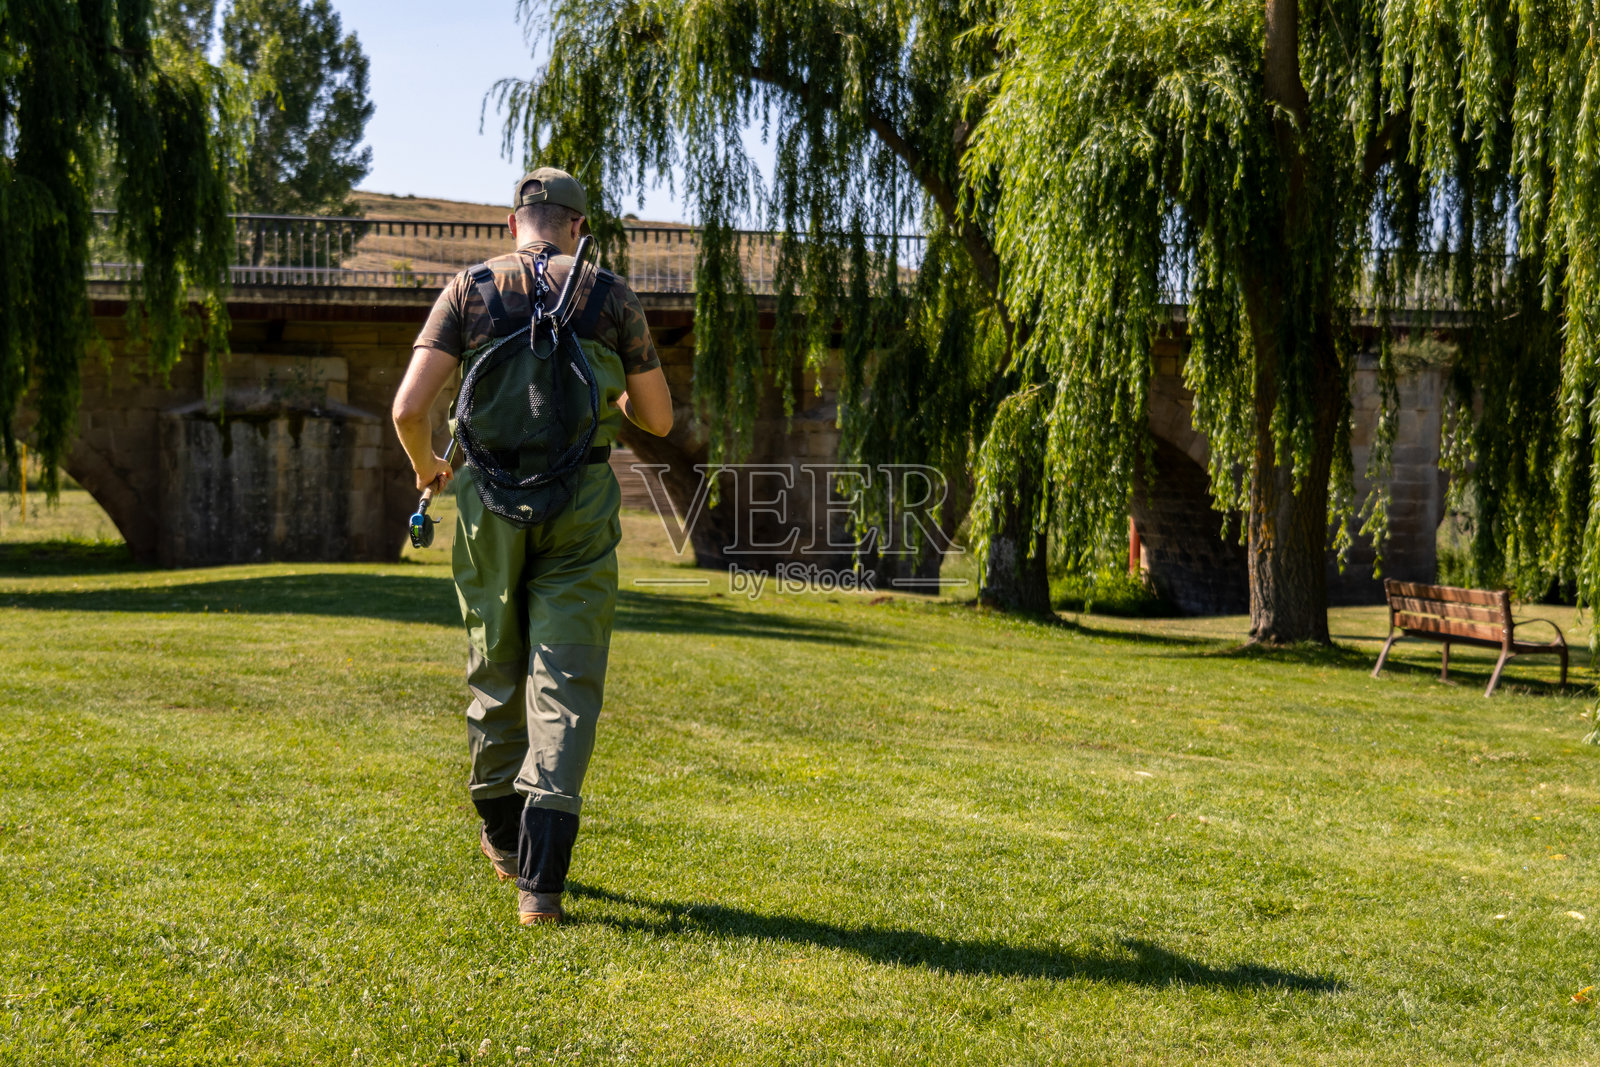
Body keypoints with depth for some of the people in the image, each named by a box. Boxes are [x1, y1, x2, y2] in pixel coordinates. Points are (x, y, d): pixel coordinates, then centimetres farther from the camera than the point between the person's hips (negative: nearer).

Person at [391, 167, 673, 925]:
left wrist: (426, 465, 14)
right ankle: (539, 877, -12)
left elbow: (409, 408, -8)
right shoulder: (611, 299, 3)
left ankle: (504, 835, 36)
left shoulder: (469, 289, 2)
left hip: (491, 502, 1)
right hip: (580, 504, -1)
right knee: (565, 682, -3)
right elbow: (658, 419, 9)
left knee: (495, 666, 18)